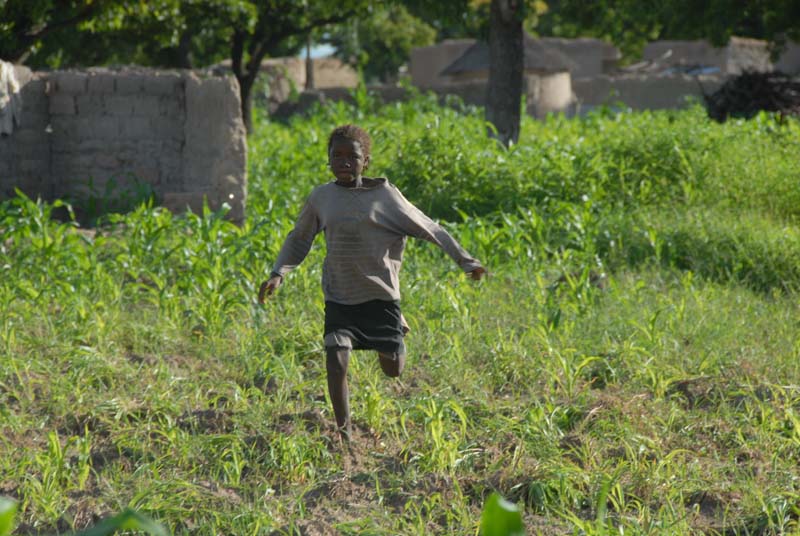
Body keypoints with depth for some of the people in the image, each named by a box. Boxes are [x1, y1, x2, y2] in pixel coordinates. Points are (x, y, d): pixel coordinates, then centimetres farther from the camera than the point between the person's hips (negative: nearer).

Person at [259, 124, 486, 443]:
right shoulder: (321, 198, 2)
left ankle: (398, 329, 43)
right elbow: (298, 241, 16)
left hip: (380, 295, -1)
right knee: (336, 361, -18)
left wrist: (463, 260, -6)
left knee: (393, 370, 7)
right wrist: (278, 274, 1)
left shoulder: (384, 195, -5)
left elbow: (426, 228, -1)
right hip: (339, 298, 1)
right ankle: (344, 433, -2)